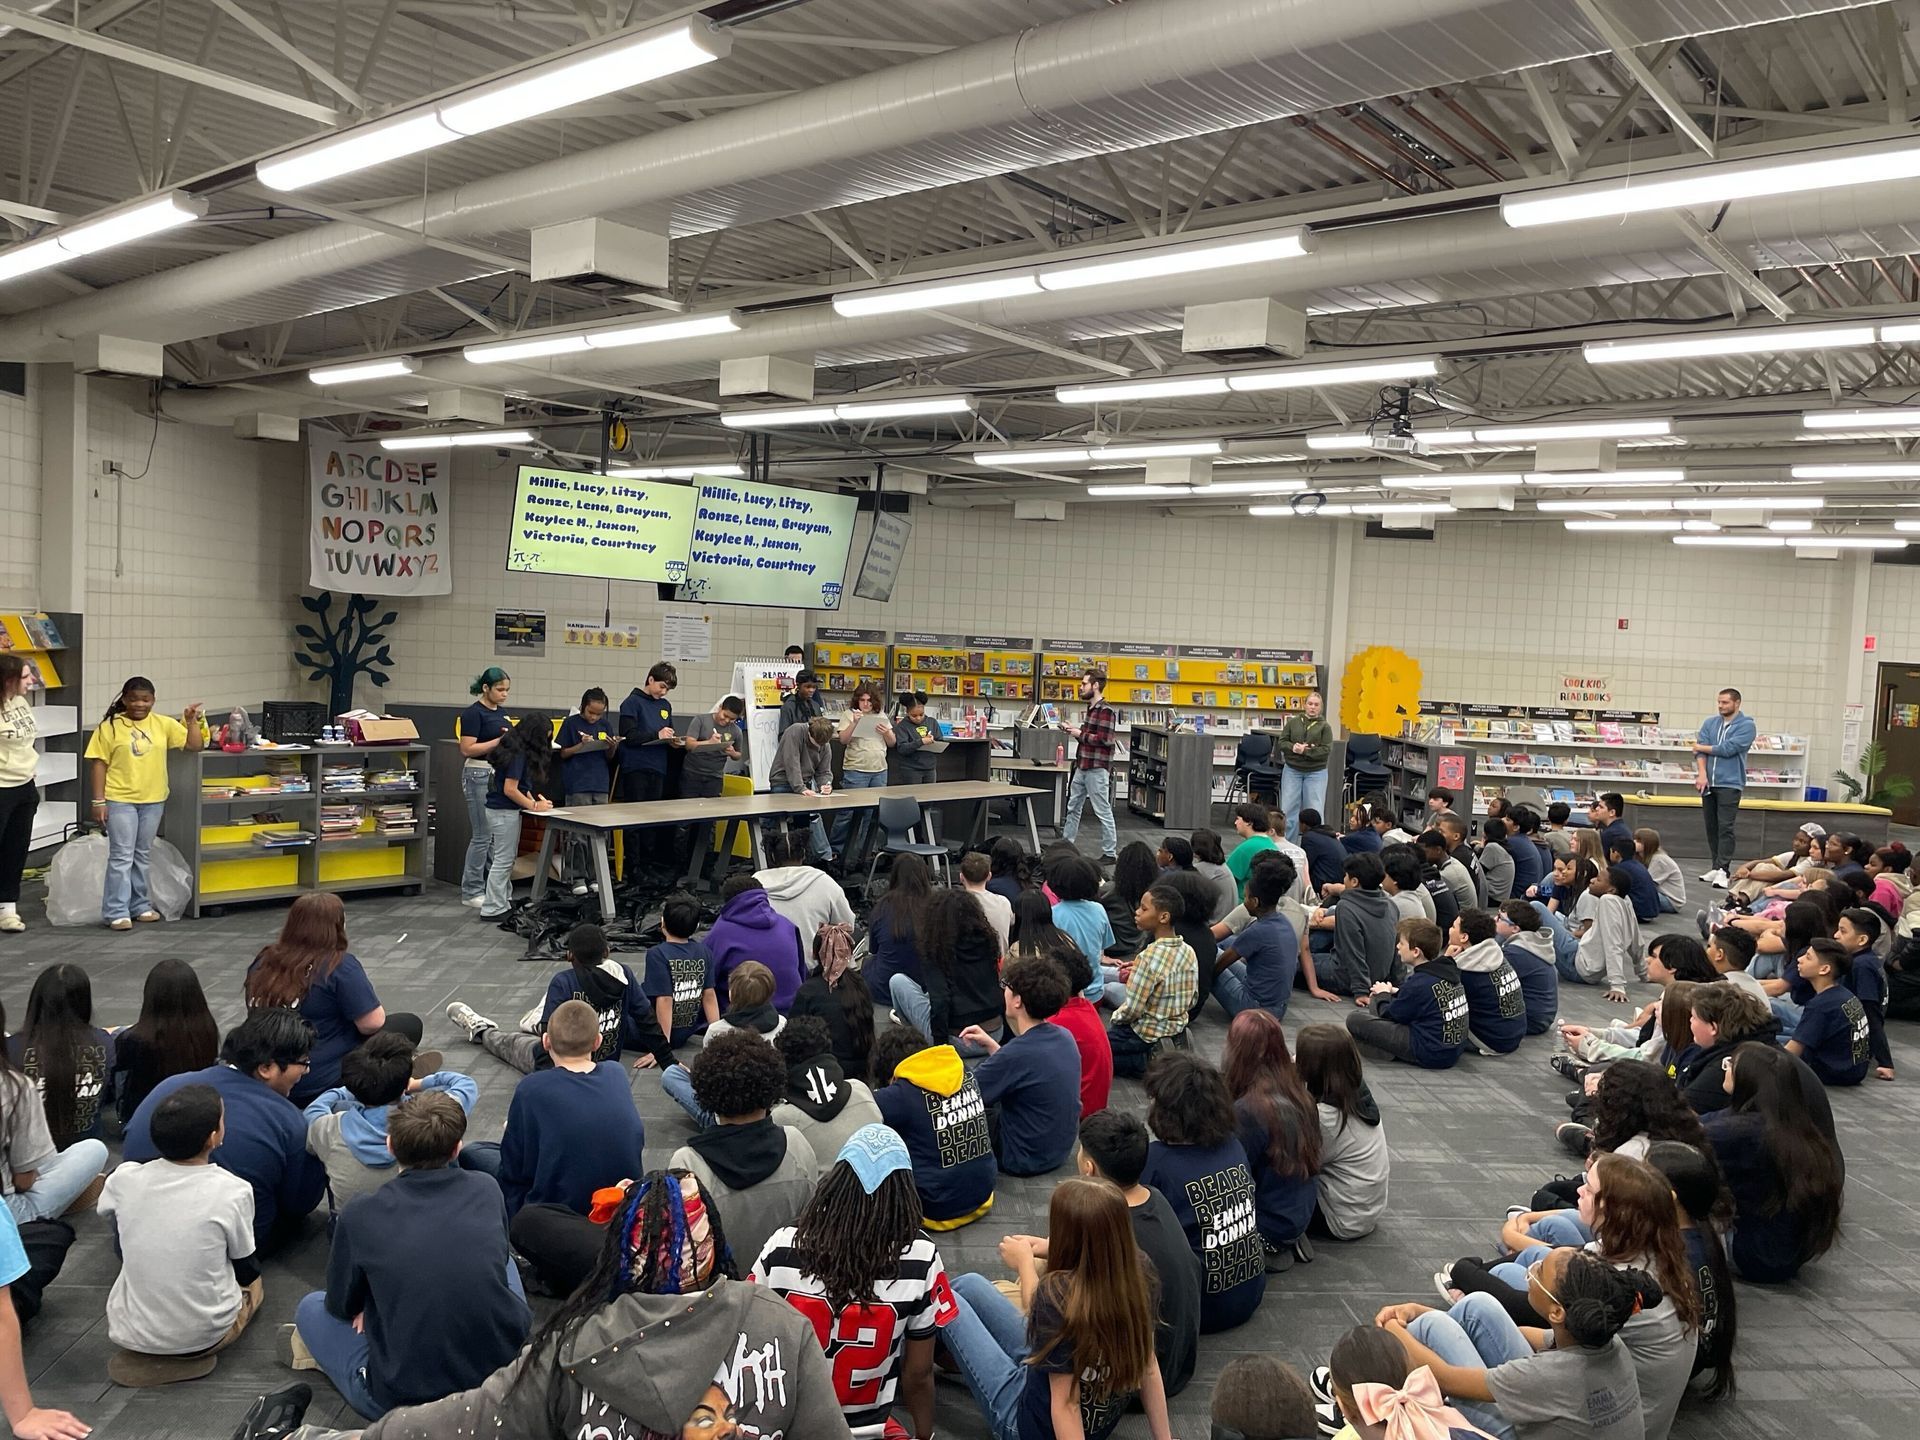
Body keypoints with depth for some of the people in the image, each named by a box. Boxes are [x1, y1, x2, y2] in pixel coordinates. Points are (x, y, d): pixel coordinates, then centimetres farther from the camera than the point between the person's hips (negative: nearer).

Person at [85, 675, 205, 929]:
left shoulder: (164, 724, 4)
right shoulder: (110, 727, -5)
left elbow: (194, 744, 4)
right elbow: (98, 764, -4)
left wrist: (192, 721, -10)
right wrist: (99, 801, -8)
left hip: (153, 800, 4)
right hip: (120, 800, -4)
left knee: (142, 855, 15)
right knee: (121, 856, -4)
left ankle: (140, 905, 25)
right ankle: (116, 912, 0)